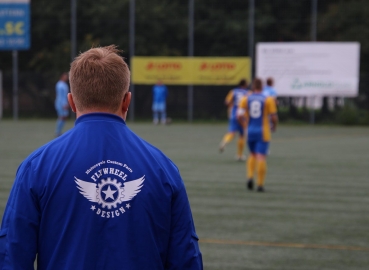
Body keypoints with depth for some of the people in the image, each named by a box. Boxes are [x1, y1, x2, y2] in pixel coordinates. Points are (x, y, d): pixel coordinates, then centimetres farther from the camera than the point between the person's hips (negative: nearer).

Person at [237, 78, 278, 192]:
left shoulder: (245, 99, 1)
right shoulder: (268, 100, -5)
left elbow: (239, 116, -7)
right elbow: (274, 117, -7)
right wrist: (274, 126, 14)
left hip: (250, 131, 3)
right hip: (263, 133, -3)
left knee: (252, 155, 21)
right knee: (261, 157, -3)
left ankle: (250, 177, 2)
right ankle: (260, 184, -5)